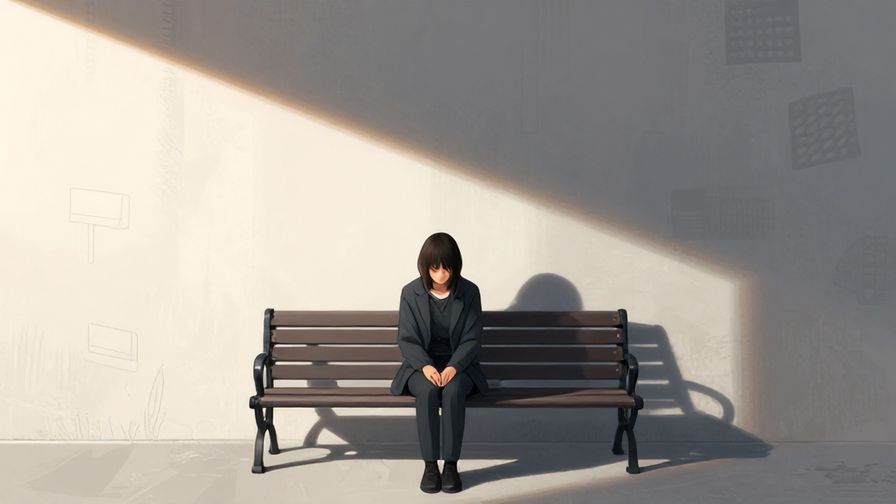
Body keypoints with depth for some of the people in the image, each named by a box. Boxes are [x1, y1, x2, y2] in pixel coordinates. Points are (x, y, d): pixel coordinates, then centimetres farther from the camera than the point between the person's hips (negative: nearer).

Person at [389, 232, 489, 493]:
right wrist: (425, 366, -23)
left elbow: (472, 339, -4)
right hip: (422, 364, 0)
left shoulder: (470, 292, -4)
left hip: (458, 364, 0)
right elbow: (407, 339, -4)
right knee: (427, 391, -34)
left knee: (453, 390, -34)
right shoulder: (410, 293, -4)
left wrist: (454, 367, -22)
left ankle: (451, 464, -22)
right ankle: (430, 465, -22)